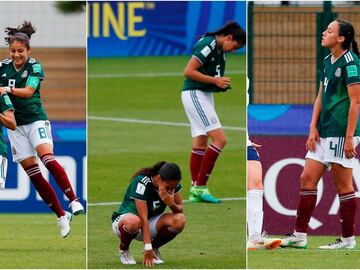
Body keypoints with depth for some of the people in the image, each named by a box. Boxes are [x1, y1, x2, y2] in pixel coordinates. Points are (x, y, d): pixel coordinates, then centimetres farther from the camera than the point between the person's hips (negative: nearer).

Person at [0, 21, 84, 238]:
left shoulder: (35, 67, -7)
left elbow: (28, 91, -22)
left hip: (35, 119, -4)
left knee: (48, 159, -27)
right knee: (33, 174, -2)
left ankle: (74, 201, -28)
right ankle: (62, 217, 2)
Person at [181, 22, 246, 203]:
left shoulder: (220, 49, 12)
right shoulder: (207, 46, -18)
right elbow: (188, 72, -22)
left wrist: (221, 84, 7)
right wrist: (215, 80, -19)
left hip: (205, 95, 10)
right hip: (194, 94, -10)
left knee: (200, 144, 10)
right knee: (219, 139, -14)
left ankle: (195, 191, 13)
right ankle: (200, 187, -12)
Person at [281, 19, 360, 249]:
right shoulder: (328, 61, 14)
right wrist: (313, 128, 9)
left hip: (341, 133, -9)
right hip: (324, 133, 9)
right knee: (308, 178, 6)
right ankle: (300, 235, 8)